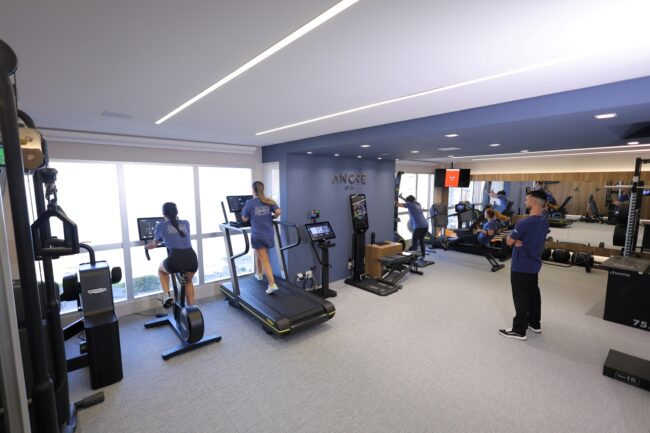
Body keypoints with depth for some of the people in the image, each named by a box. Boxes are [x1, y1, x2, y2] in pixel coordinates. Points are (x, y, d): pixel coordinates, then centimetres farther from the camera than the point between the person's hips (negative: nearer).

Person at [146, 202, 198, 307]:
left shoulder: (161, 226, 15)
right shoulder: (186, 223, 21)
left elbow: (155, 243, 35)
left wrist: (151, 245, 58)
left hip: (175, 259, -3)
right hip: (192, 259, 3)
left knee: (161, 269, 35)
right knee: (188, 281, 35)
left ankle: (167, 295, 19)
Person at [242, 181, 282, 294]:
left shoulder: (249, 202, -6)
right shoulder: (270, 201, 4)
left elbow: (245, 219, 0)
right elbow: (278, 212, -8)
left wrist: (243, 211, 19)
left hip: (257, 235, -4)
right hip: (268, 235, 4)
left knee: (265, 260, 1)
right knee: (259, 253, 29)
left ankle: (272, 284, -1)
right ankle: (259, 273, 41)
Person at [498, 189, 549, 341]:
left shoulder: (524, 223, -25)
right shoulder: (544, 222, 3)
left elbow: (509, 242, -16)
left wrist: (515, 239, 4)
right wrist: (520, 241, -5)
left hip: (520, 267, -8)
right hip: (534, 264, 8)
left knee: (521, 298, 1)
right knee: (533, 294, 20)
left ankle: (519, 330, 10)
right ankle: (535, 323, 34)